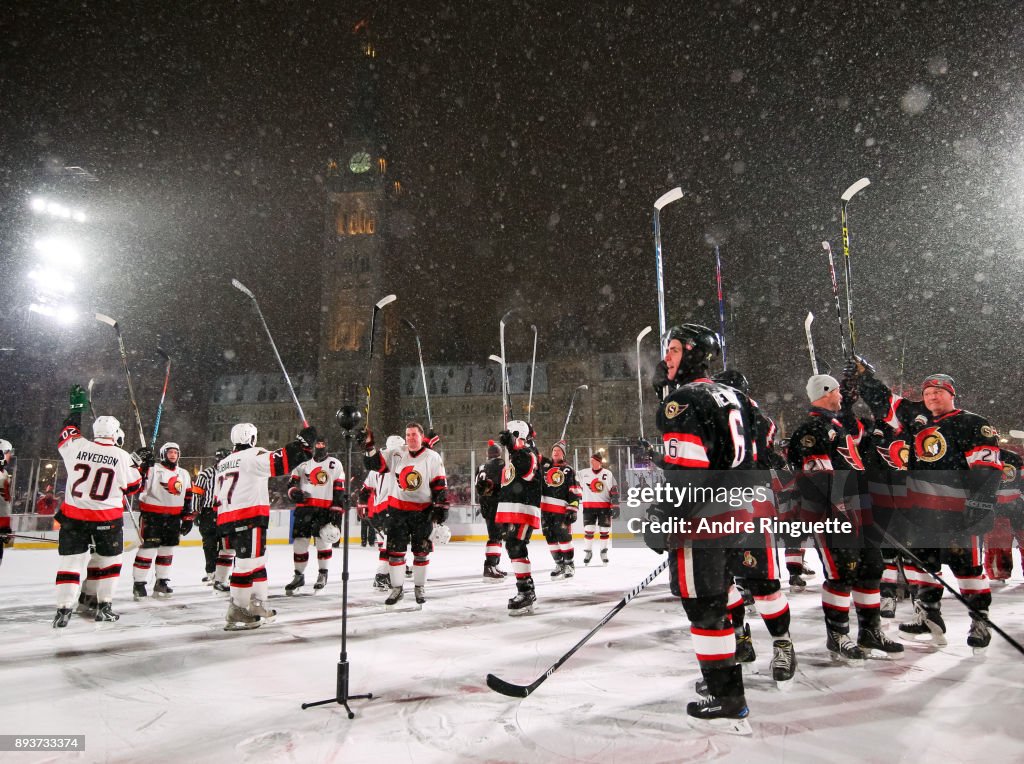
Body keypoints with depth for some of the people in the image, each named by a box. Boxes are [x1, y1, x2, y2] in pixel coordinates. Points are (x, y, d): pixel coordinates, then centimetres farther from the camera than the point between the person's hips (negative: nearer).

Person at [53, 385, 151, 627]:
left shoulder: (77, 447, -5)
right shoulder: (123, 457, -9)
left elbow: (66, 435, 18)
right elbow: (133, 487, 2)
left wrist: (76, 408, 27)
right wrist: (142, 464, 15)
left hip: (73, 515, 2)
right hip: (108, 518, -1)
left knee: (70, 560, 7)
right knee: (109, 560, 14)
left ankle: (63, 609, 1)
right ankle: (104, 606, 14)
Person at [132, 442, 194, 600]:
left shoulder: (184, 474, 12)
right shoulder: (152, 470, -6)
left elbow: (187, 498, 14)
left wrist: (188, 517, 9)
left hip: (173, 517, 6)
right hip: (151, 515, -5)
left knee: (167, 550, 11)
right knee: (147, 548, -4)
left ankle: (162, 582, 22)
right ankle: (138, 584, 6)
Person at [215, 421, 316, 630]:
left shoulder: (223, 464, 21)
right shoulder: (253, 456, -5)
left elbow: (217, 499, 23)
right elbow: (281, 462, -19)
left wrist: (222, 529, 28)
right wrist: (303, 442, -11)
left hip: (227, 520, 9)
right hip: (249, 519, -9)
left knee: (257, 561, 17)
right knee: (247, 564, -4)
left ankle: (258, 606, 22)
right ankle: (236, 612, -1)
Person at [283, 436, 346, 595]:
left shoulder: (335, 464, 4)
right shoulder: (303, 464, 13)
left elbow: (339, 490, 0)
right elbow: (292, 482, 13)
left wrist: (336, 511, -7)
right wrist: (294, 492, -10)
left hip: (325, 508, -2)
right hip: (304, 507, 3)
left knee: (323, 541, -2)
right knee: (299, 541, 2)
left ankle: (323, 574, 16)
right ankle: (299, 576, 16)